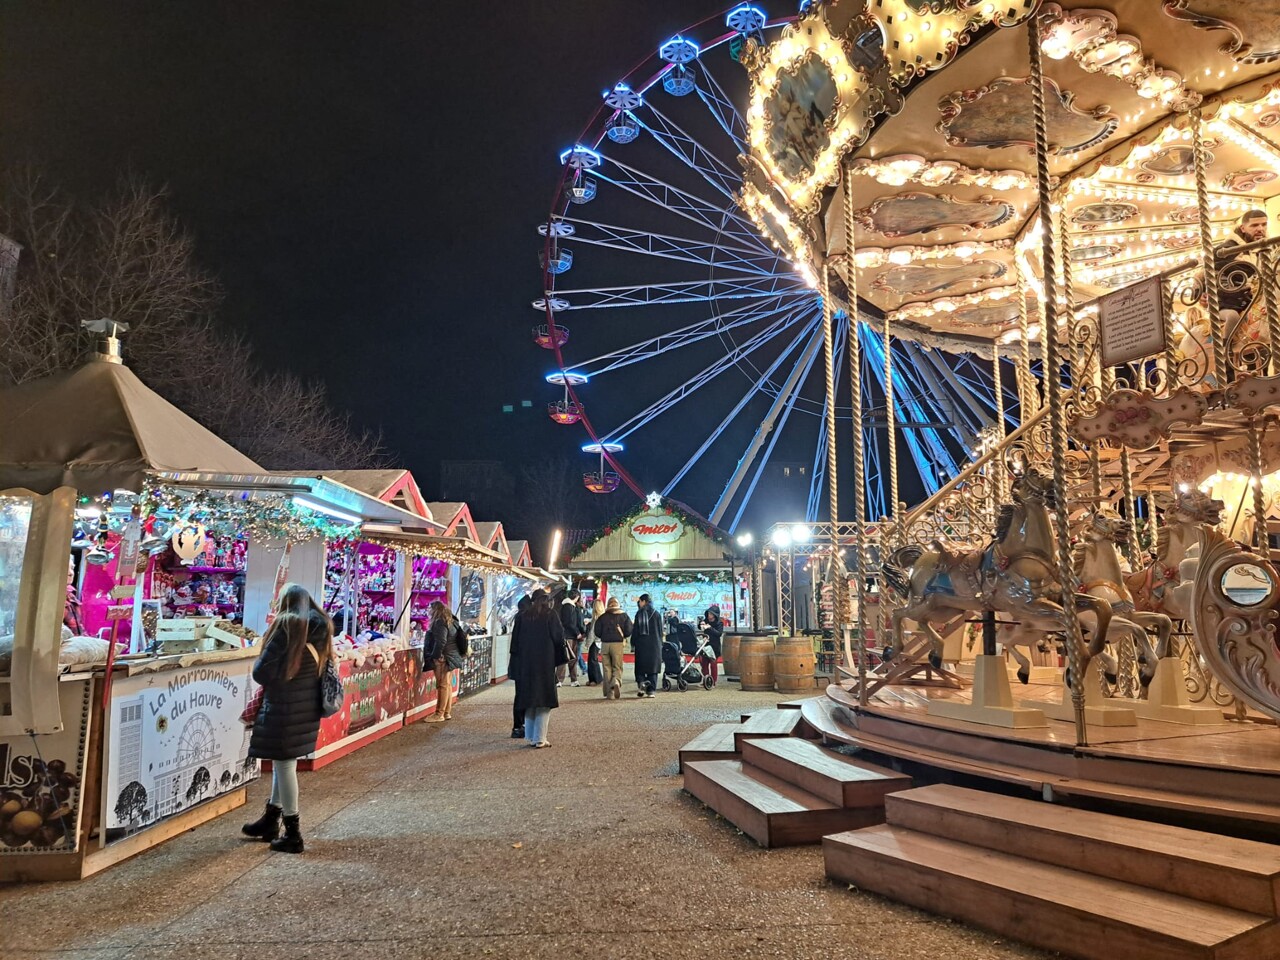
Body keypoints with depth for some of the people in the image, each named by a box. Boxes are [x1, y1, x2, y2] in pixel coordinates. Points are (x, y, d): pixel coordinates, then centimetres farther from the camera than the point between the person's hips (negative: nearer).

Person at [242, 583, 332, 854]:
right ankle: (271, 819, 34)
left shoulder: (287, 626, -14)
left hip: (284, 707, -7)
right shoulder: (321, 626, 6)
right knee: (285, 761, 20)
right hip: (308, 705, 7)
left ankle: (293, 834, 9)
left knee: (284, 763, 2)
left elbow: (261, 671, -15)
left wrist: (268, 677, 7)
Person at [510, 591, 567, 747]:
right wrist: (563, 657, 7)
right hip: (545, 664, -4)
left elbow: (515, 641, 8)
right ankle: (539, 739, -2)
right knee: (544, 700, 1)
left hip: (525, 665, 4)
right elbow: (559, 637, -7)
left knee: (529, 699, 12)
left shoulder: (523, 617, 7)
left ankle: (531, 738, 15)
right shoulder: (550, 615, -5)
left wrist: (517, 666, 13)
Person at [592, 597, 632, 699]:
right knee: (617, 667, 7)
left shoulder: (602, 617, 2)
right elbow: (629, 631, -2)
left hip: (605, 644, 1)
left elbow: (597, 632, 0)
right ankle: (616, 682, -25)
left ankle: (610, 693, 6)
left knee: (607, 669, 8)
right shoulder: (624, 616, 2)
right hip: (618, 644, 0)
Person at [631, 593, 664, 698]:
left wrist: (633, 643, 2)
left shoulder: (639, 613, -2)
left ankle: (641, 682, -15)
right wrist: (660, 644, 14)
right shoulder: (656, 613, 5)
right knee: (653, 666, 4)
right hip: (654, 644, 2)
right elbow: (660, 630, 7)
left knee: (640, 666, 9)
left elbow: (635, 630, -3)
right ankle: (650, 690, 0)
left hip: (641, 643, -2)